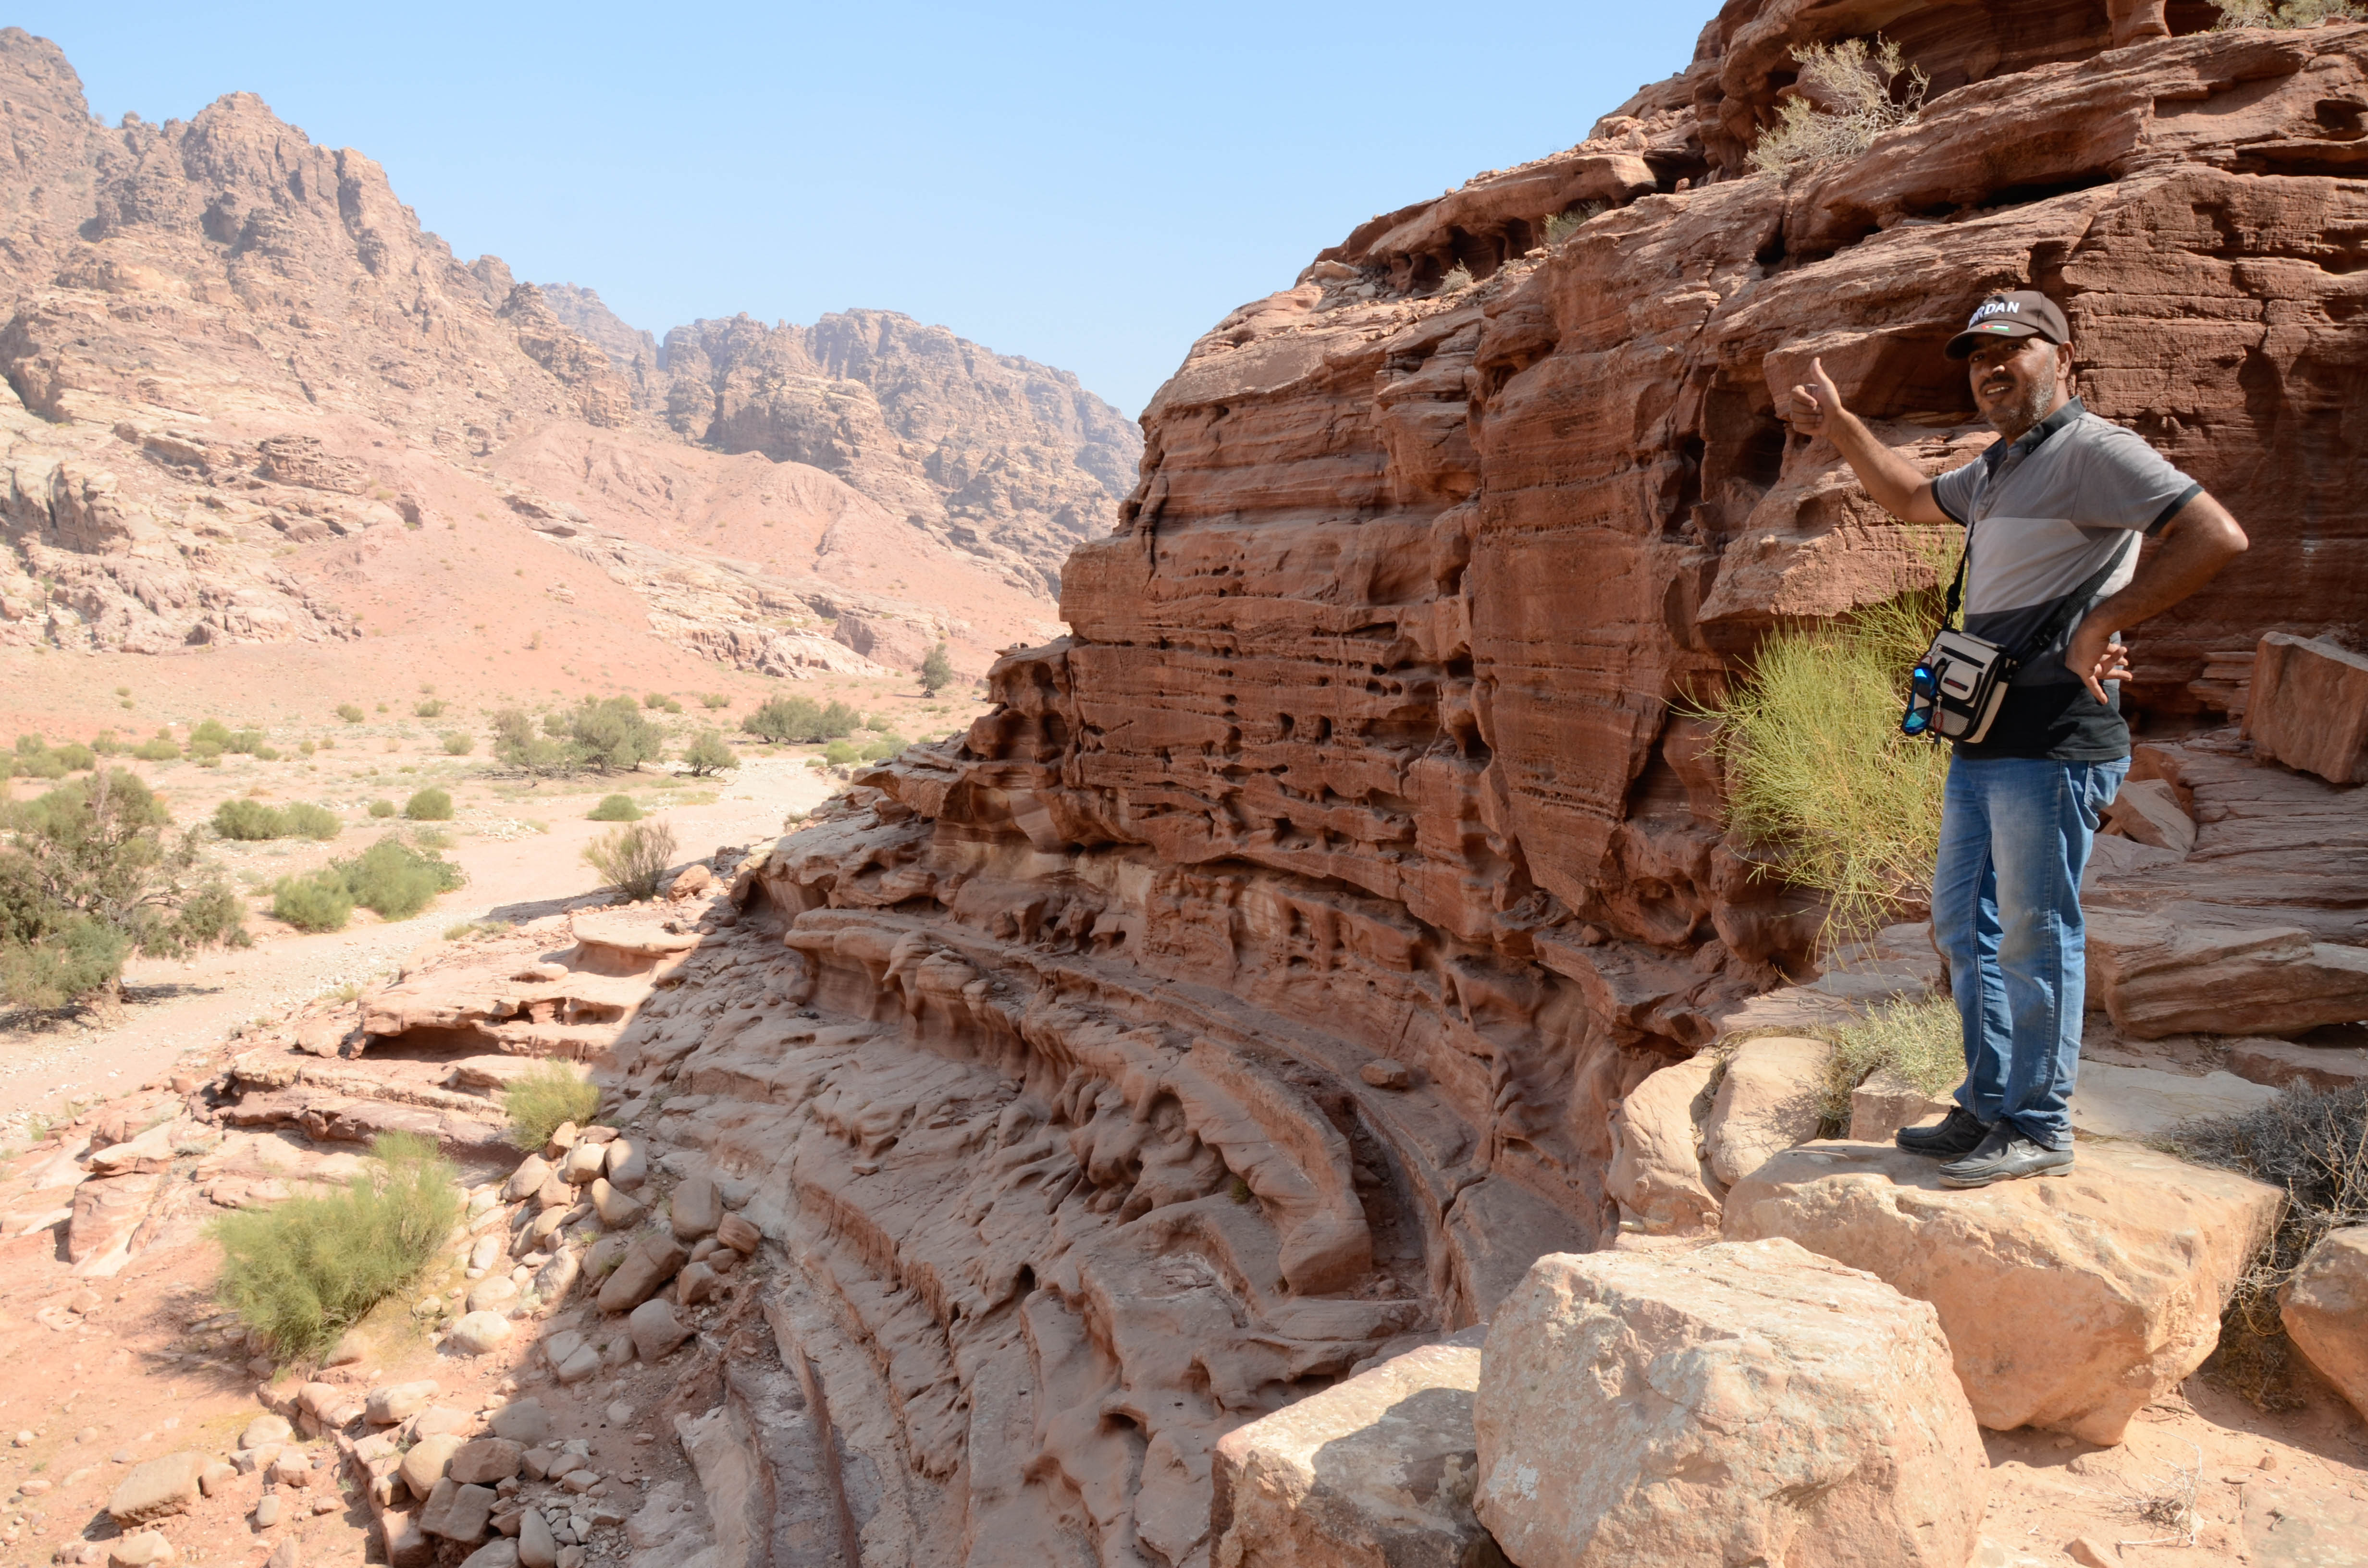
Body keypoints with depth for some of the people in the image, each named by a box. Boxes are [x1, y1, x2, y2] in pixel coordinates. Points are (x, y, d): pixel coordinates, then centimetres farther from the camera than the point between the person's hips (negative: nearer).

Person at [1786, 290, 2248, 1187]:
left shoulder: (2092, 450, -11)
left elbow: (2216, 536, -22)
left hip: (2053, 740, -10)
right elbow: (1911, 499, 38)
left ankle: (2039, 1130, 9)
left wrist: (2099, 625, -23)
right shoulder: (1997, 470, 18)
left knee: (2036, 934, -2)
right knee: (1964, 927, 14)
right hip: (1983, 741, 10)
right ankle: (1987, 1108, 25)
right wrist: (1840, 428, 30)